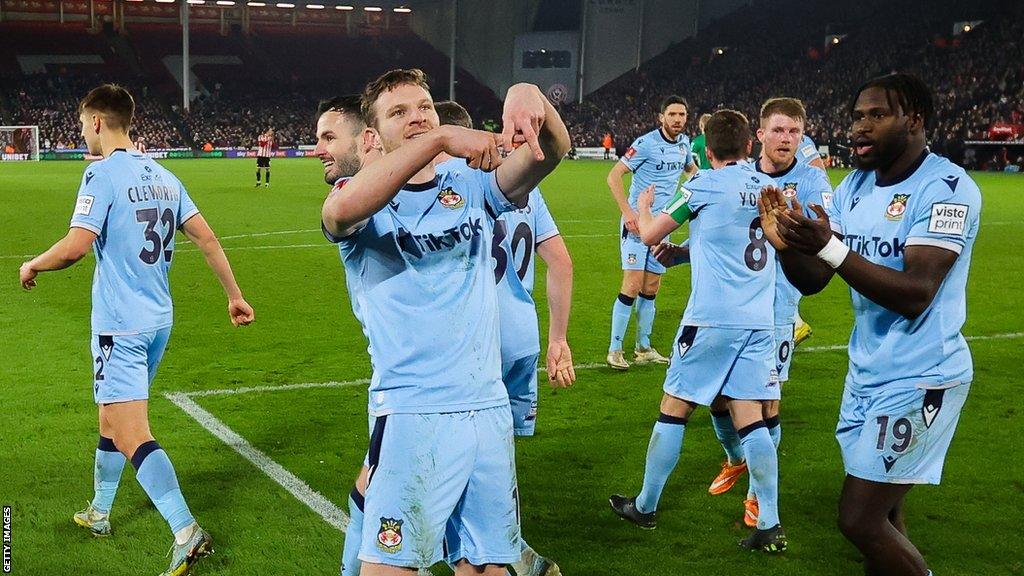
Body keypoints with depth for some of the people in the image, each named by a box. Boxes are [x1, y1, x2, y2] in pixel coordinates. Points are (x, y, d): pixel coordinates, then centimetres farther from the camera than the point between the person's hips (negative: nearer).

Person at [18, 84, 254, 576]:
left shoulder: (103, 173, -13)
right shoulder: (162, 176, 10)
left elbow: (76, 246, -21)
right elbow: (206, 237, 9)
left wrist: (33, 265, -1)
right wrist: (234, 295, 15)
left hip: (120, 324, -8)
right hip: (159, 319, 8)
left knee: (131, 436, -11)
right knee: (112, 419, 23)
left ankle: (186, 533, -19)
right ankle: (98, 513, 37)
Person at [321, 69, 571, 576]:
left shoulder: (472, 187, 9)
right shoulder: (367, 203, -1)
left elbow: (552, 150, -5)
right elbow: (340, 211, -27)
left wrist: (529, 96, -28)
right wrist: (440, 139, -32)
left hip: (489, 407, 4)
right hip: (411, 414, -4)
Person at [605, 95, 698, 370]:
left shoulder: (684, 143, 9)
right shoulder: (646, 143, -13)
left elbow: (690, 168, 33)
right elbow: (613, 176, -14)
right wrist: (627, 211, -21)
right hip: (637, 222, -7)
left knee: (651, 290, 10)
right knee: (632, 286, -12)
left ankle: (643, 348, 21)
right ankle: (615, 350, -4)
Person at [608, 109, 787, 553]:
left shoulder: (704, 185, -5)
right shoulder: (769, 187, 11)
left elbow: (649, 235, 4)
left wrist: (644, 208, 24)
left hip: (712, 318, -5)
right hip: (759, 321, 5)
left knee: (674, 411, 7)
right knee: (750, 418, 5)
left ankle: (645, 507, 19)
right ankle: (770, 525, 1)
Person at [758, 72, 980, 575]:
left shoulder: (947, 188, -18)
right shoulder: (855, 186, 7)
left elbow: (916, 294, -27)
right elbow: (811, 281, 5)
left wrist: (829, 247, -35)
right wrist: (786, 243, -16)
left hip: (919, 380, -7)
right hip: (867, 373, 8)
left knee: (861, 521, -8)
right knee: (880, 515, 14)